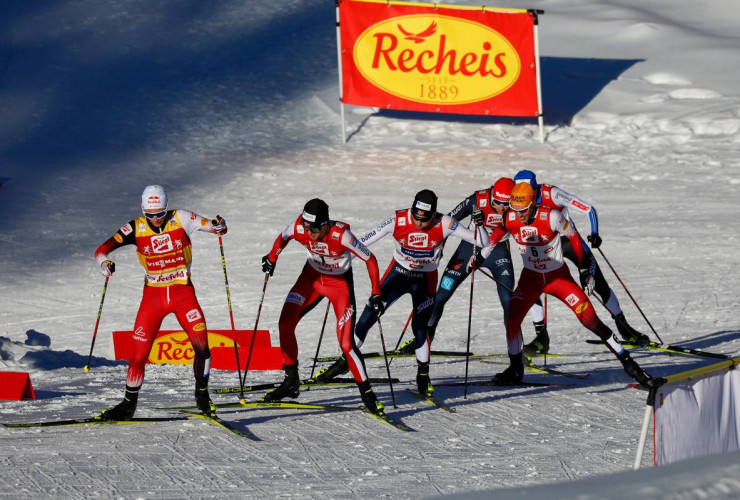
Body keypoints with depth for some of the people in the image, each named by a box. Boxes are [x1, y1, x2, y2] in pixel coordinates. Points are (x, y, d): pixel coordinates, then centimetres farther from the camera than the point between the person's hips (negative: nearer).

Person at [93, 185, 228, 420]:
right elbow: (103, 249, -13)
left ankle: (202, 394, 6)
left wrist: (218, 225, -33)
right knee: (139, 352, -2)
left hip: (183, 292, -1)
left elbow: (217, 227, -9)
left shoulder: (180, 219, -9)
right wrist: (104, 262, -36)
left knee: (201, 344, -16)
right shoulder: (136, 228, -7)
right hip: (153, 294, 1)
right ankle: (129, 404, 15)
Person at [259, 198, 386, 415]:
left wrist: (376, 294, -23)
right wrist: (271, 259, 7)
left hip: (340, 283, -4)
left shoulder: (341, 235, -33)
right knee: (285, 323, -8)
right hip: (312, 277, 4)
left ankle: (366, 392, 2)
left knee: (346, 343, -13)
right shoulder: (299, 228, -23)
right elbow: (283, 237, 3)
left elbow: (370, 260, -22)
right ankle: (291, 382, 8)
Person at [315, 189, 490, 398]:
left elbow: (482, 242, -21)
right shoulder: (398, 220, -23)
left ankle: (423, 375, 12)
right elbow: (363, 242, -17)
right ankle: (345, 361, 17)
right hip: (398, 272, 1)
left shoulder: (444, 224, -23)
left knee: (420, 326, -11)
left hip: (425, 279, -1)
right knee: (368, 316, -1)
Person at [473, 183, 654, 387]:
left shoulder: (551, 217, -26)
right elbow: (496, 236, 10)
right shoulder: (509, 219, -15)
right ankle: (515, 369, 2)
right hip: (531, 277, 3)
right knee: (512, 318, -17)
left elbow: (574, 237, -10)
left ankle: (626, 361, -5)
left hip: (558, 276, -3)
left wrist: (586, 270, -5)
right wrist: (480, 256, 18)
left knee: (589, 318, -12)